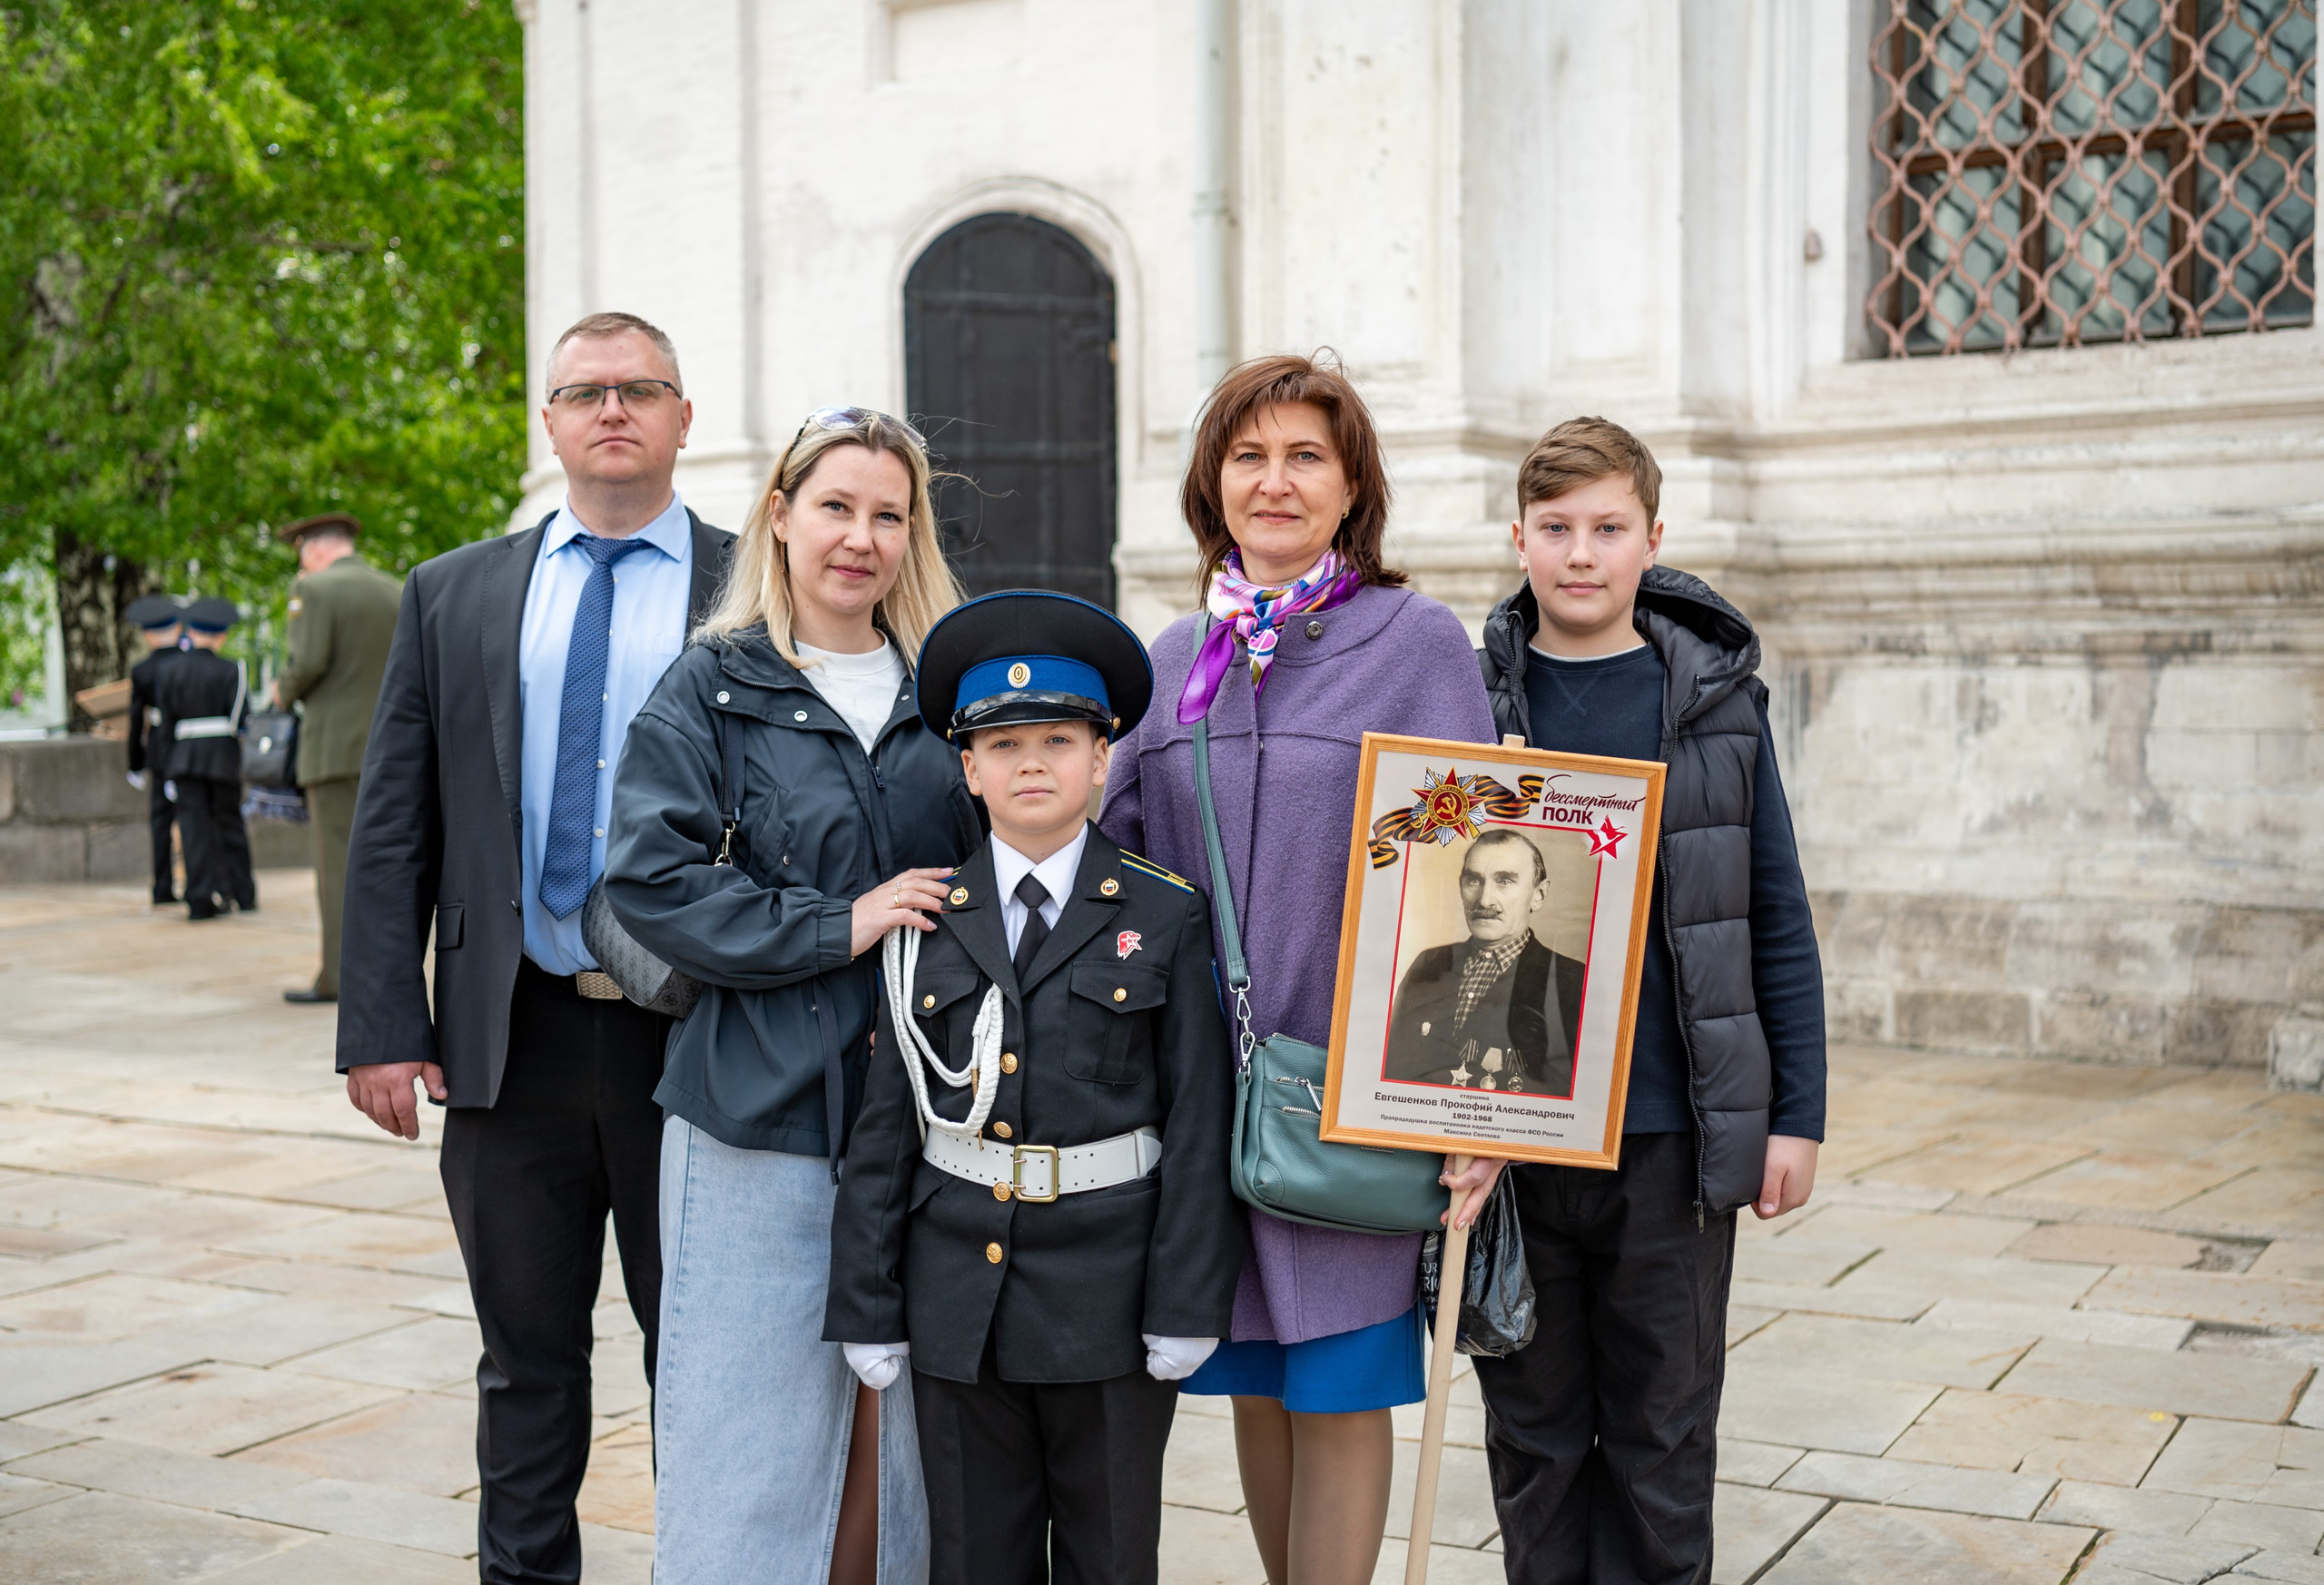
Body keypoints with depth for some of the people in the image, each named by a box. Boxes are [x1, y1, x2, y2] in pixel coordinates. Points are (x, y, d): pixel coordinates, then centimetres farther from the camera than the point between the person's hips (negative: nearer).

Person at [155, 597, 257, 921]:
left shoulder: (171, 671, 5)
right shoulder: (229, 670, -5)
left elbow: (167, 723, 8)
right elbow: (241, 717, -10)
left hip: (184, 758, 2)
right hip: (223, 757, -2)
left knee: (195, 829, 0)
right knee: (230, 824, 11)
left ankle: (200, 898, -7)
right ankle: (242, 894, 19)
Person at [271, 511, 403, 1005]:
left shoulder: (315, 590, -6)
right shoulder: (397, 593, 13)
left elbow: (307, 663, -17)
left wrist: (284, 691, 2)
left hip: (336, 746, -6)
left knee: (339, 861, -4)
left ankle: (339, 976, -5)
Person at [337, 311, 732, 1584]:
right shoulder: (451, 596, 9)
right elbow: (390, 831, 6)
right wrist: (379, 1026, -2)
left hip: (694, 1038, -2)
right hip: (509, 1036, 2)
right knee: (527, 1359, 14)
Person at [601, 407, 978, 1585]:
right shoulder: (709, 691, 1)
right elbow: (648, 878, -8)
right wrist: (838, 926, -14)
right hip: (763, 1105, -3)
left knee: (902, 1420, 9)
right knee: (761, 1411, 1)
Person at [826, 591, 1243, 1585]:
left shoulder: (1165, 920, -2)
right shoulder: (927, 925, 2)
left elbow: (1198, 1122, -3)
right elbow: (884, 1127, 3)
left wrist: (1187, 1307, -7)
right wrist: (870, 1309, 1)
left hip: (1109, 1301, -1)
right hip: (961, 1301, 2)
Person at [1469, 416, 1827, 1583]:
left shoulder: (1715, 699, 1)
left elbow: (1778, 921, 4)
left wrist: (1796, 1114, 0)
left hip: (1674, 1137, 0)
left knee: (1662, 1439, 11)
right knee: (1533, 1434, 13)